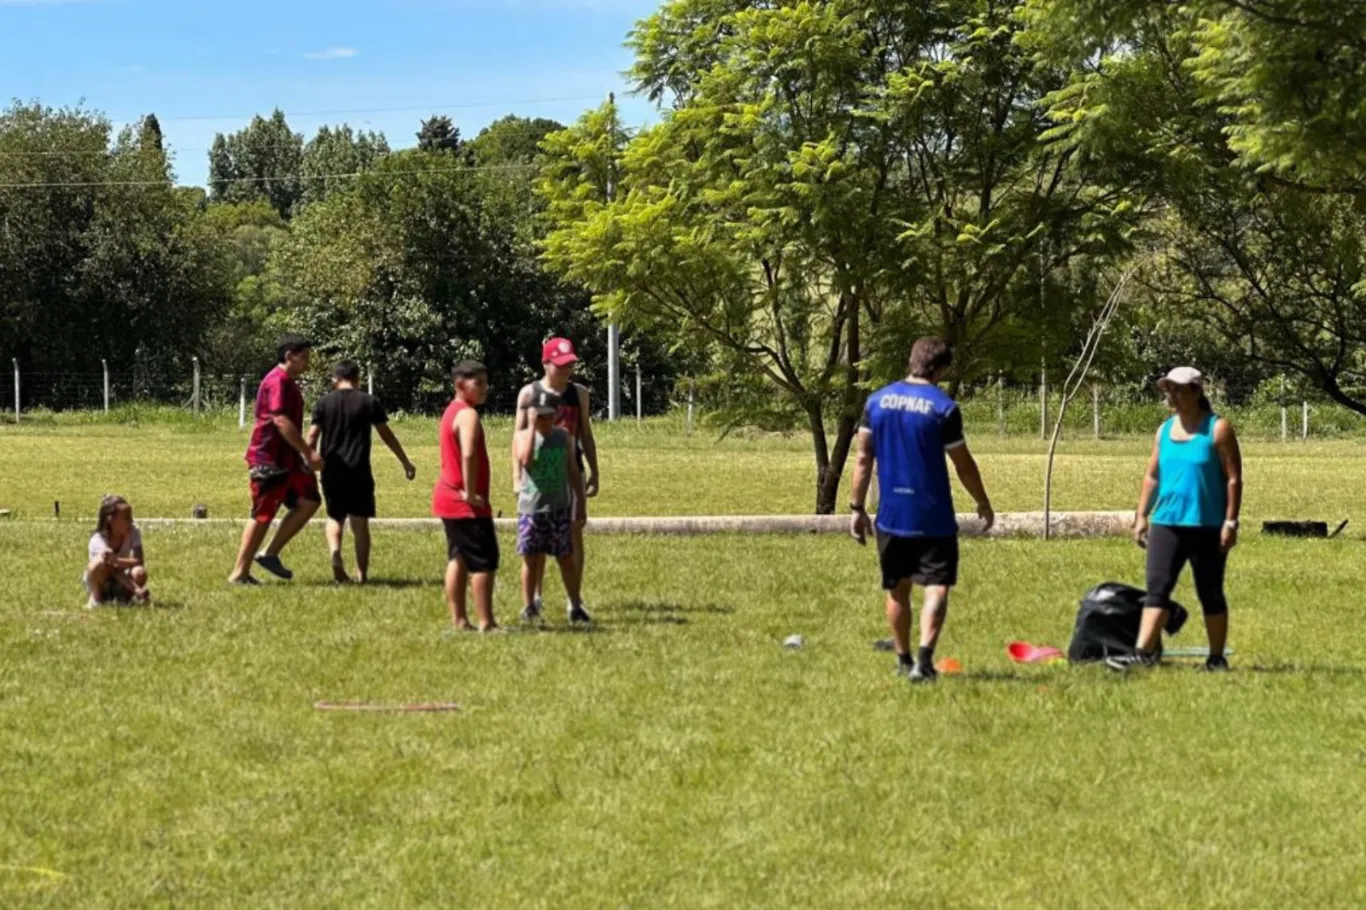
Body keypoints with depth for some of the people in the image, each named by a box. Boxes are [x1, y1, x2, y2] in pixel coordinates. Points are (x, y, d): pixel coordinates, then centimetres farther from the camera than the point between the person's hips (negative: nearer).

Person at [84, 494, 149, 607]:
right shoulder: (98, 540, -26)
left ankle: (123, 598, -3)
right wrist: (138, 590, -51)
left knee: (140, 573, -31)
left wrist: (116, 560, -46)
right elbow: (113, 570, -37)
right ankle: (95, 598, -13)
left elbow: (139, 562, -26)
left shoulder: (134, 533, -14)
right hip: (100, 583, -3)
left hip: (120, 584, 3)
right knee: (100, 562, -36)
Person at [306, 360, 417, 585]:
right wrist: (406, 462, 13)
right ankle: (362, 574, 5)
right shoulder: (369, 402, 2)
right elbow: (386, 434, 5)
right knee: (360, 522, 6)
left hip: (332, 471, 1)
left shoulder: (323, 403, 5)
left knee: (335, 517, 16)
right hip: (359, 470, -1)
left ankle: (335, 552, -14)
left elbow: (312, 435, 0)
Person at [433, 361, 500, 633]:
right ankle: (486, 623, -7)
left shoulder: (452, 411, 16)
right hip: (467, 505, -10)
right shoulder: (468, 414, -16)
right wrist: (470, 492, -25)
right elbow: (468, 455, -30)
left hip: (448, 497, 10)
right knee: (484, 561, -6)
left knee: (458, 558, 12)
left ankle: (459, 620, 14)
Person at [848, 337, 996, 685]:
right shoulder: (944, 408, -9)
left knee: (897, 590, 16)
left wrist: (858, 507, 12)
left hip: (890, 514, 4)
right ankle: (924, 659, -19)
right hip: (933, 516, -4)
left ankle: (903, 660, 26)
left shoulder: (877, 401, 3)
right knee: (936, 588, -3)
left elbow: (863, 458, 5)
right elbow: (963, 464, -2)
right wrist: (983, 504, 12)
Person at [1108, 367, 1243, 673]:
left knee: (1211, 594, 4)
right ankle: (1144, 652, -9)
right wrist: (1141, 516, 10)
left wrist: (1231, 522, -13)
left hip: (1207, 526, -5)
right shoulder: (1165, 430, 12)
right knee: (1157, 588, -4)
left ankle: (1217, 658, 12)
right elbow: (1152, 476, 17)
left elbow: (1234, 478, -7)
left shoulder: (1218, 429, -4)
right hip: (1166, 522, 5)